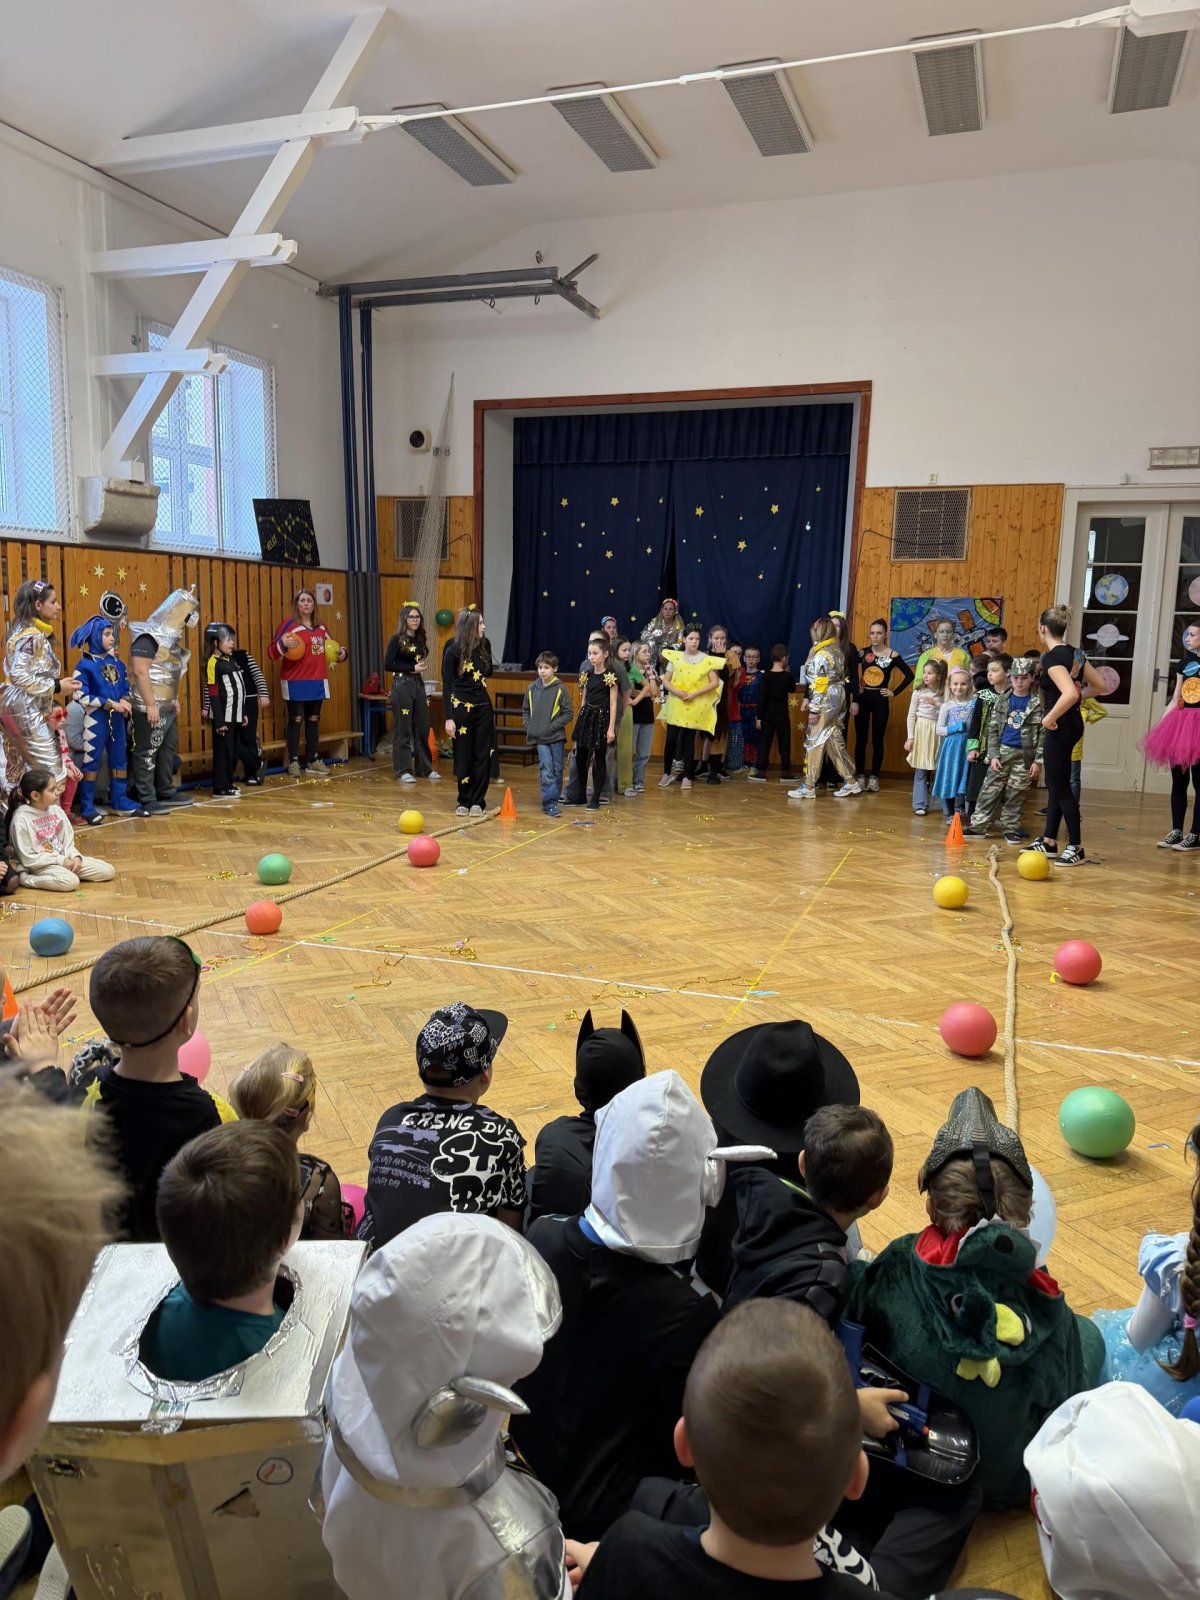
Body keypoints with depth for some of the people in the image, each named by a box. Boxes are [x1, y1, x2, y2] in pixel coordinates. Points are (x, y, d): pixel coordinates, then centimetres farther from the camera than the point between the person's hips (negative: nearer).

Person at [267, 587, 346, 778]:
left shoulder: (321, 626, 11)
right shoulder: (289, 624, -8)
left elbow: (328, 646, 29)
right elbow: (272, 651, -11)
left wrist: (340, 652, 10)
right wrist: (283, 644, -30)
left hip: (317, 682, 6)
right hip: (295, 683, -6)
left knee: (313, 720, 11)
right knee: (295, 720, -3)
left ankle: (313, 760, 18)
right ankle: (293, 762, 3)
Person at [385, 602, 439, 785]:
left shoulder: (420, 639, 11)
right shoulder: (397, 639, -7)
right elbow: (387, 666, -13)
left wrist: (421, 666, 1)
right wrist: (412, 668, -14)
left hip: (418, 684, 7)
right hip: (402, 685, -6)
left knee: (422, 728, 10)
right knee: (403, 729, -2)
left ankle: (424, 768, 19)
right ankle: (402, 770, 5)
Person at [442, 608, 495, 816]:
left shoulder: (484, 645, 2)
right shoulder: (453, 650, -11)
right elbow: (447, 685, -10)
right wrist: (449, 717, -14)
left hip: (483, 706, 4)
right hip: (461, 707, -4)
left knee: (483, 755, 5)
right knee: (463, 757, 3)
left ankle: (477, 801, 15)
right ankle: (464, 802, 18)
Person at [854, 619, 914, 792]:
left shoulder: (893, 655, -3)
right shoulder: (863, 652, 2)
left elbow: (909, 675, 1)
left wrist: (894, 692, -2)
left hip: (880, 700, -2)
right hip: (862, 698, 2)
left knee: (877, 740, 2)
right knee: (860, 739, 3)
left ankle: (874, 778, 9)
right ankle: (860, 776, 12)